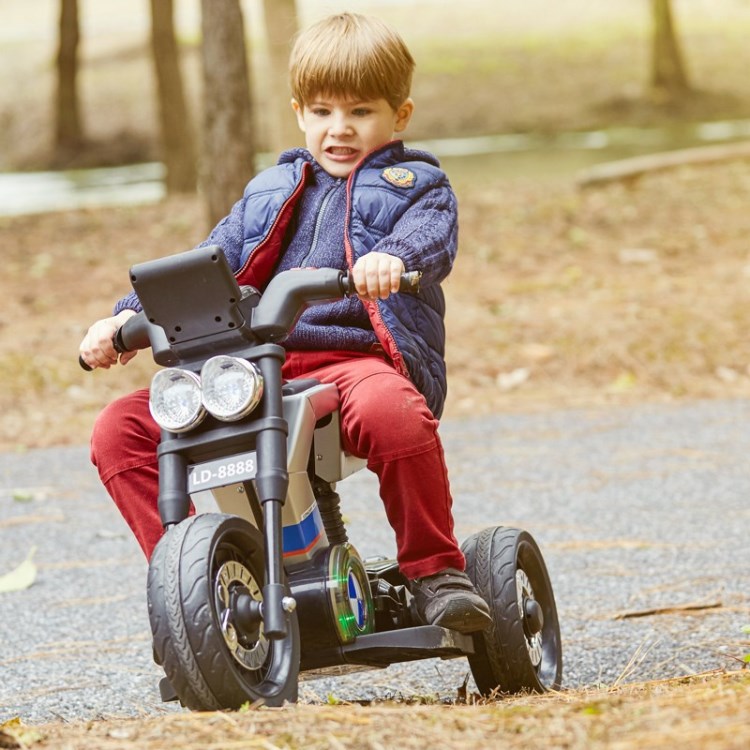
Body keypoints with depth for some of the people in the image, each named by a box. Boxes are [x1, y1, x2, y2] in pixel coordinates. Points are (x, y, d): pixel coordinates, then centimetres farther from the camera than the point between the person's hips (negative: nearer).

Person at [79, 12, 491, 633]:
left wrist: (392, 258, -35)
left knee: (389, 411, -42)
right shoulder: (270, 193, 28)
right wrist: (130, 316, 5)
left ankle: (434, 567, -22)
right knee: (120, 429, -11)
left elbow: (429, 235, -10)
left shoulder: (414, 184, 14)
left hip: (360, 357, -5)